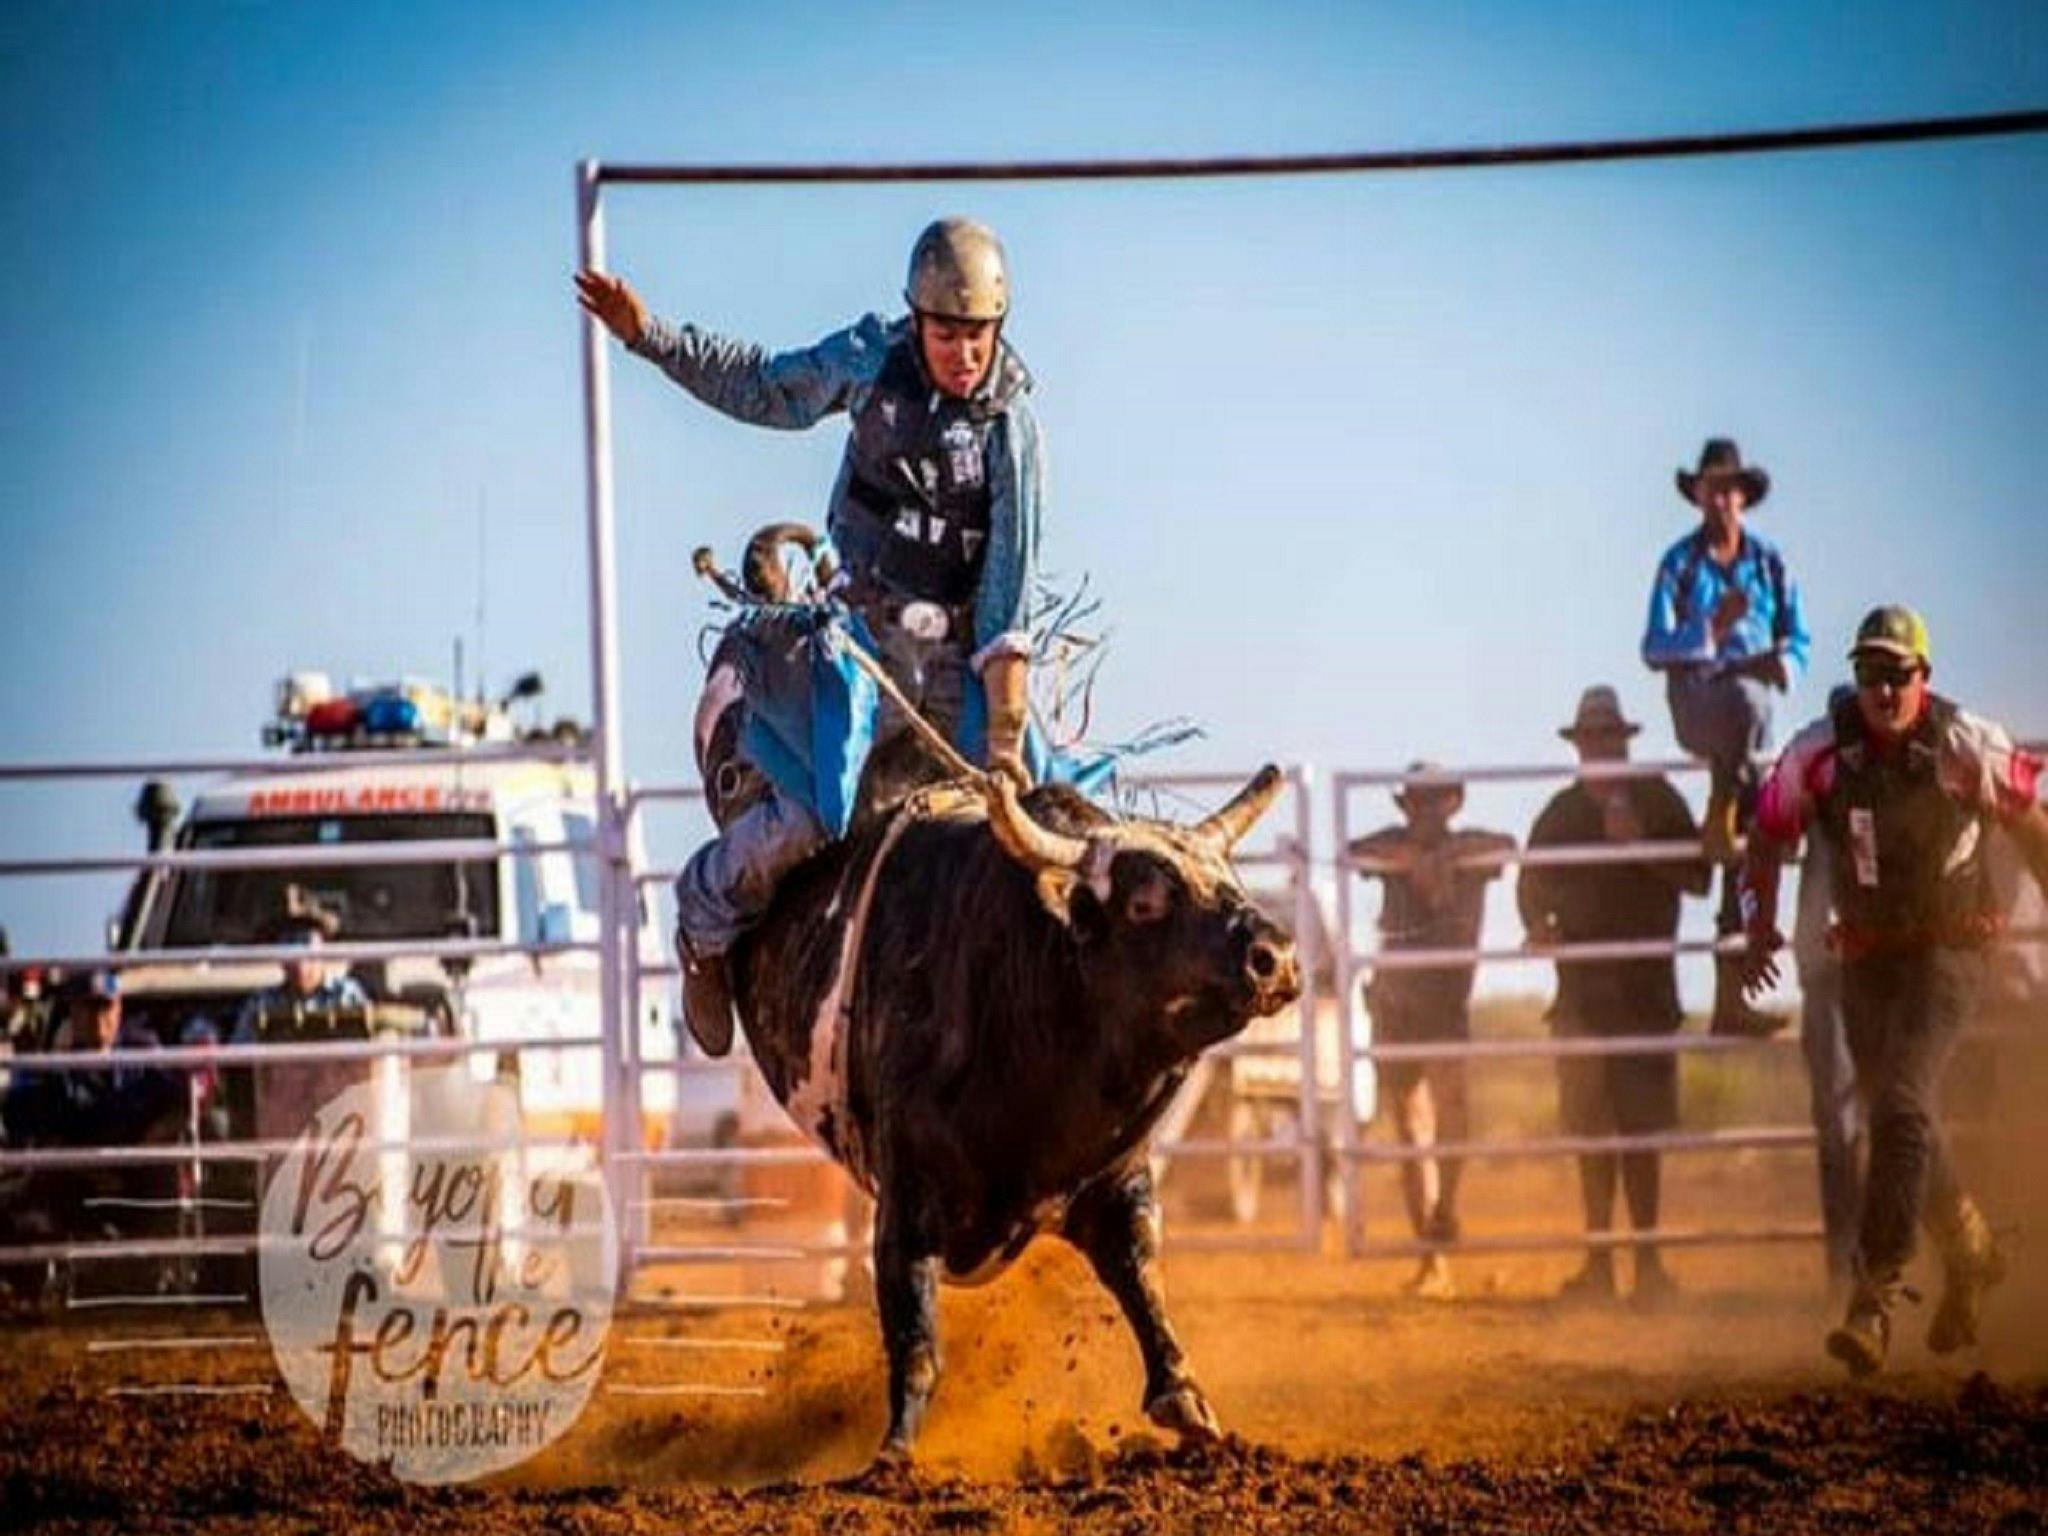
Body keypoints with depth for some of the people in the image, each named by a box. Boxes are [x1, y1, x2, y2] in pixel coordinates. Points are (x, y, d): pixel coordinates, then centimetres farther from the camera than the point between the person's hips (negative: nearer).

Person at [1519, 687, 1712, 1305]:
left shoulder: (1659, 802, 1)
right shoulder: (1562, 812, 10)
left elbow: (1699, 879, -3)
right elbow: (1532, 883, 16)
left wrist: (1640, 847, -15)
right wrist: (1538, 923, -4)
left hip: (1646, 983, -3)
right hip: (1583, 984, 3)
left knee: (1642, 1124, -5)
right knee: (1590, 1122, 4)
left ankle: (1646, 1258, -2)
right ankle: (1600, 1260, 9)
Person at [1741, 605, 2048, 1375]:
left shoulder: (1968, 747, -12)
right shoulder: (1819, 751, -6)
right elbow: (1769, 831, 8)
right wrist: (1760, 919, -1)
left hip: (1946, 951, -4)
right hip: (1865, 957, 4)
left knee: (1901, 1109, -20)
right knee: (1897, 1119, 13)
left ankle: (1876, 1297, -22)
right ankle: (1970, 1251, 39)